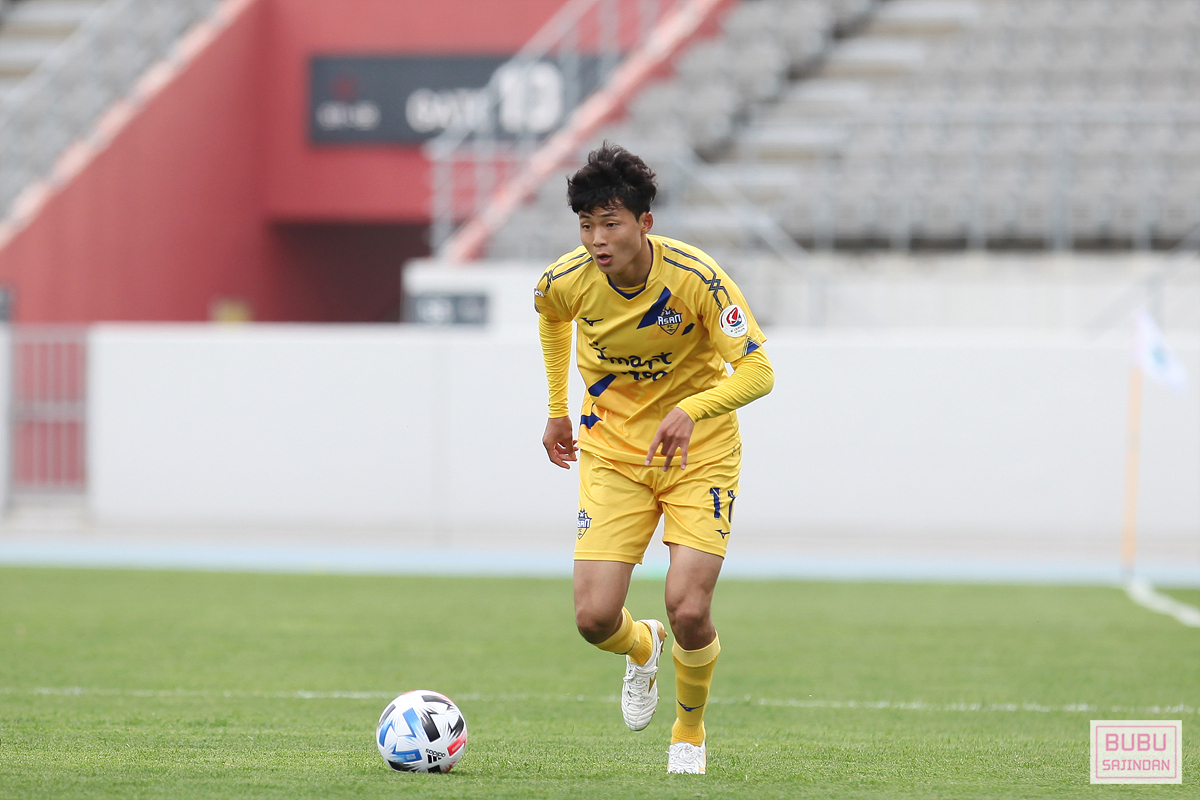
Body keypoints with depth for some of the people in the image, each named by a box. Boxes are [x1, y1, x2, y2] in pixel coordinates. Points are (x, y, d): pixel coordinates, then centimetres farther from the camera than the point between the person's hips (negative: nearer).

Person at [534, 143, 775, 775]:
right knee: (595, 618, -11)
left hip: (698, 449, -3)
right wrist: (557, 409, 17)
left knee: (688, 610, -18)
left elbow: (757, 371, -23)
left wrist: (691, 410, -40)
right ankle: (642, 649, 29)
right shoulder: (567, 281, -13)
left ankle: (689, 730, 14)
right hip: (612, 449, 3)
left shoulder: (694, 278, -24)